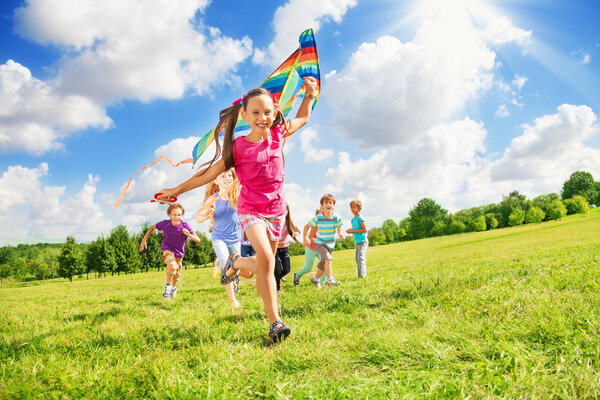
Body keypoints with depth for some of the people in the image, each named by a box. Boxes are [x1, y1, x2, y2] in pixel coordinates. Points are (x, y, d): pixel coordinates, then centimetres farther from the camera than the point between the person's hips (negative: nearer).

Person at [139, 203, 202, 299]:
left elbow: (198, 240, -22)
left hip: (179, 253, 2)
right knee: (172, 266, -32)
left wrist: (189, 235, -40)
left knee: (176, 276, 15)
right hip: (168, 250, -2)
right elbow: (152, 227, 2)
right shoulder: (165, 224, -19)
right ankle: (168, 285, -9)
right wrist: (144, 240, 0)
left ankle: (173, 287, 49)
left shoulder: (185, 226, -21)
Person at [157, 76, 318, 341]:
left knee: (265, 262, 13)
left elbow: (302, 118, 18)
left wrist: (309, 93, 10)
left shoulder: (277, 135, -1)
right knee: (266, 258, -25)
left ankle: (235, 262, 48)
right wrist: (176, 190, -1)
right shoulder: (237, 148, -10)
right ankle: (275, 322, -17)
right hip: (250, 210, -4)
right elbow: (210, 173, -3)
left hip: (276, 210, 4)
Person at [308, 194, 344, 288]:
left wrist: (341, 235, -25)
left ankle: (315, 279, 36)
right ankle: (330, 280, -26)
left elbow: (339, 231, -4)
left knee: (323, 266, 14)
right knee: (327, 259, -29)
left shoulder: (336, 218, -10)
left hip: (330, 244, 4)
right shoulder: (317, 218, -16)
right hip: (320, 243, -4)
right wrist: (310, 238, 0)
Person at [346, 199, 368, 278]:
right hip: (357, 242, 9)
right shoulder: (353, 220, 12)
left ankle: (362, 276, -16)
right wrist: (350, 231, 0)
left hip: (363, 241, -9)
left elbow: (365, 230, -18)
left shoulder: (360, 218, -13)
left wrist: (353, 230, -16)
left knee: (360, 258, -17)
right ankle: (360, 275, 19)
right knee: (357, 259, 11)